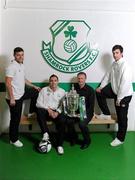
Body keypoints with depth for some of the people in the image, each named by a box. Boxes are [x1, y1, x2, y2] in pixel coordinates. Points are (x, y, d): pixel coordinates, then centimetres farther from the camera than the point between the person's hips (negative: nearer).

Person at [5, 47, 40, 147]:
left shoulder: (22, 65, 8)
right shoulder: (12, 67, -21)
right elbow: (8, 83, -24)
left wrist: (34, 86, 22)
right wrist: (12, 98, -25)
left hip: (21, 94, 9)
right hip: (14, 97, -9)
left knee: (35, 92, 21)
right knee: (15, 119, 2)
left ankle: (32, 112, 32)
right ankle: (13, 140, 18)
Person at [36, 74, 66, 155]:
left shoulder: (62, 91, 13)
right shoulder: (44, 90, 10)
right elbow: (38, 103, 2)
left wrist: (57, 112, -15)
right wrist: (48, 109, -12)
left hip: (57, 111, 0)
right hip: (46, 110, 0)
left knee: (62, 120, -32)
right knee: (40, 111, -35)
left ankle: (60, 145, -20)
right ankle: (46, 134, -29)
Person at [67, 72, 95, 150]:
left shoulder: (90, 90, -2)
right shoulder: (74, 88, 7)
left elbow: (91, 105, -5)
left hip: (87, 112, -3)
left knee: (82, 123, -31)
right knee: (69, 121, -25)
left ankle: (87, 141, -1)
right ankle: (74, 138, 3)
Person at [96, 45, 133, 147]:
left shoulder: (125, 65, -24)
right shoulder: (114, 64, 1)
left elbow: (125, 83, -26)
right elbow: (108, 76, 13)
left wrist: (119, 99, -22)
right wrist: (101, 87, 5)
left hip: (125, 94, -8)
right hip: (115, 91, 8)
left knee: (122, 117, 4)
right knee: (99, 93, 11)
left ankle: (120, 138, 21)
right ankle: (106, 114, 22)